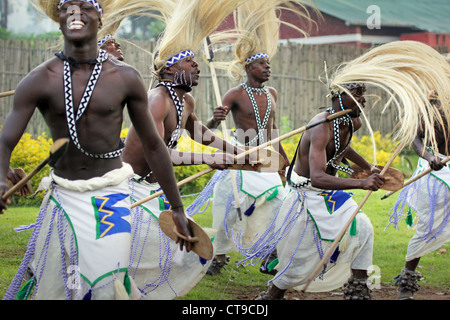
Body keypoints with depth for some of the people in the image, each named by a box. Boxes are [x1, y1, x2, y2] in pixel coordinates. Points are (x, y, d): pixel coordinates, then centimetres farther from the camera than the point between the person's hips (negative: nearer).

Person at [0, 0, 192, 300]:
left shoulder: (126, 79, -5)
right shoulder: (39, 81, -7)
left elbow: (153, 145, 4)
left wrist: (177, 208, 7)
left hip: (110, 196, -1)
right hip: (63, 195, 1)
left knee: (108, 286, -9)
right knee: (53, 287, 3)